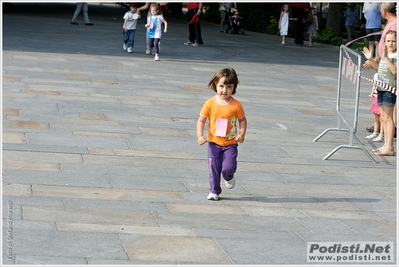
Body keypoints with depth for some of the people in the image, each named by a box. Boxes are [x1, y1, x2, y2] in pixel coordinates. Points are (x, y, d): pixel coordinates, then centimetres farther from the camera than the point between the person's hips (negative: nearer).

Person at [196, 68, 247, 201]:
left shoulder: (236, 105, -10)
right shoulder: (210, 103, -9)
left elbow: (242, 120, 4)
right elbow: (201, 120, -4)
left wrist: (242, 133, -11)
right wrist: (200, 136, -15)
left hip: (230, 144, -1)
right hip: (214, 143, 1)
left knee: (228, 167, -10)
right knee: (214, 169, 4)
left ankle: (228, 177, 27)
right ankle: (214, 191, 22)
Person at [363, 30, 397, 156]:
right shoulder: (384, 54, 13)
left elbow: (395, 71, -26)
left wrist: (386, 58, -31)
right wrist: (371, 59, 14)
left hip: (390, 90, -9)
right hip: (381, 88, 9)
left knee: (388, 118, -7)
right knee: (383, 118, 11)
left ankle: (389, 147, -5)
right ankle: (386, 145, 18)